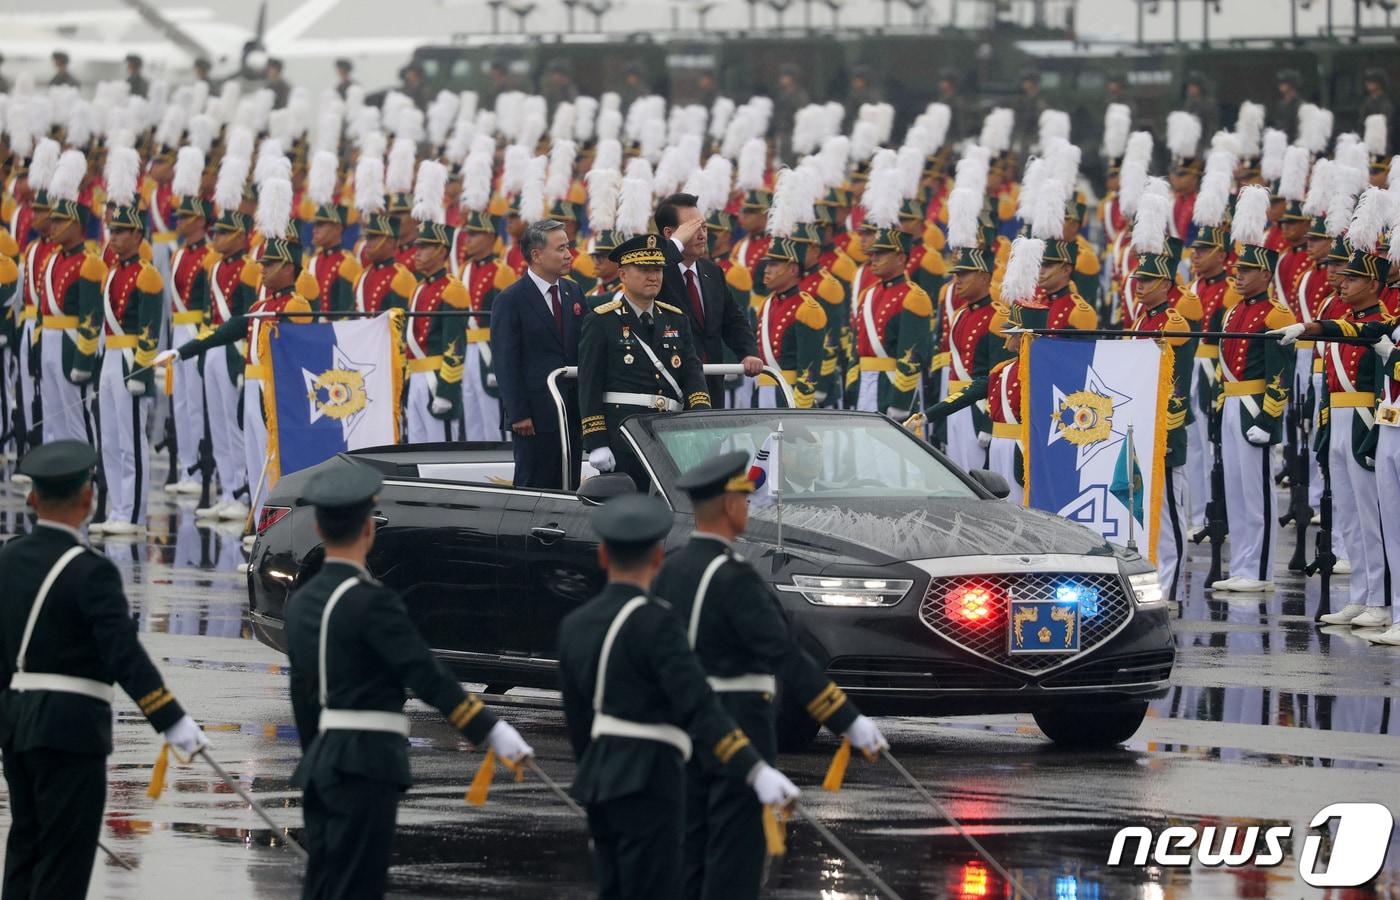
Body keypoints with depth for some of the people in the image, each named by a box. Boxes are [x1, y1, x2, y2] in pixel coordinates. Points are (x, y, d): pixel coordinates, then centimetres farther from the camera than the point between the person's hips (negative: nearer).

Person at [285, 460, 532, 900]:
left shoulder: (302, 602, 11)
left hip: (322, 763, 9)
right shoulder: (371, 603, -15)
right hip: (365, 765, -9)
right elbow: (427, 676, -20)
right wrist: (492, 731, -19)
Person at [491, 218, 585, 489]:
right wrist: (518, 415, -14)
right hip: (535, 413, -6)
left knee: (568, 488, 6)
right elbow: (505, 363, -9)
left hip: (572, 412, 6)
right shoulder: (510, 301, -7)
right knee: (534, 488, -3)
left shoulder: (572, 292, 12)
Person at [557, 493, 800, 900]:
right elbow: (699, 708, -23)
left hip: (601, 780, 8)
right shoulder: (656, 624, -14)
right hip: (648, 785, -8)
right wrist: (757, 772, -27)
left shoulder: (575, 626, 9)